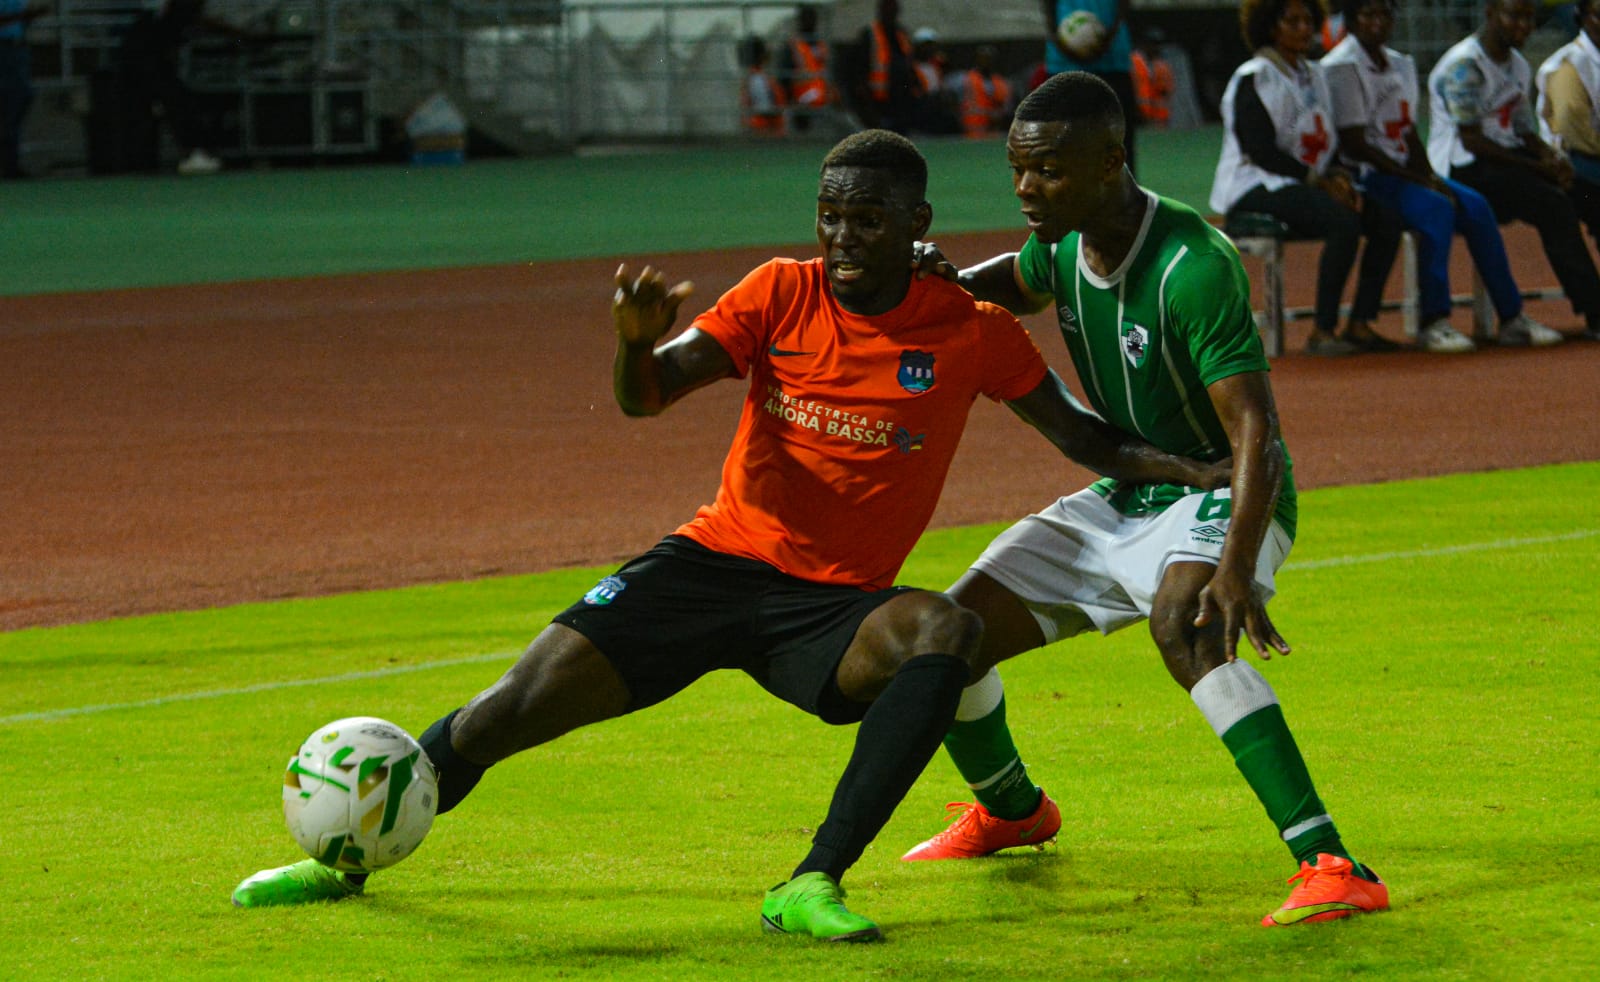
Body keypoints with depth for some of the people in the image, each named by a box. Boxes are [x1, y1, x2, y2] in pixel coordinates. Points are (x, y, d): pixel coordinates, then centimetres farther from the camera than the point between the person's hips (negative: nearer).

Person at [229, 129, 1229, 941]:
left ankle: (812, 885, -33)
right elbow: (647, 395, -8)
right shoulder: (783, 293, -3)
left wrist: (1202, 471, -10)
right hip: (716, 562, 1)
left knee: (947, 630, -34)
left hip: (833, 607, -1)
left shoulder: (975, 335, -4)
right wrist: (637, 343, -32)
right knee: (522, 702, -9)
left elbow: (1083, 436, 6)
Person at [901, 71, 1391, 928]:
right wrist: (949, 286, 0)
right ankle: (1011, 810, 38)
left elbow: (1256, 434, -33)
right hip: (1123, 498, 8)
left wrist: (1236, 570, -47)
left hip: (1220, 497, -8)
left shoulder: (1192, 269, -28)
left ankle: (1330, 867, -44)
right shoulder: (1063, 244, -4)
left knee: (1182, 623, -39)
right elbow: (1018, 284, 23)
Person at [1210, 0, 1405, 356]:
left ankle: (1360, 324, -13)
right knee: (1343, 220, -31)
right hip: (1254, 189, -8)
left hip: (1307, 185, 8)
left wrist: (1339, 176, -4)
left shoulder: (1313, 76, 17)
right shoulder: (1254, 79, -7)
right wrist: (1320, 180, -19)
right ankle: (1322, 331, -29)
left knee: (1386, 220, -12)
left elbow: (1326, 143, 19)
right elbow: (1259, 151, -16)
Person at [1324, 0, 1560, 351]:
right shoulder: (1342, 67, -9)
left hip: (1401, 171, 8)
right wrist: (1414, 179, -16)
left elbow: (1410, 135, 16)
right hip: (1362, 177, -8)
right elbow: (1354, 145, -15)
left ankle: (1512, 317, -8)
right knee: (1436, 207, -29)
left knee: (1475, 206, -9)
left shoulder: (1400, 65, 18)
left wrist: (1429, 176, -3)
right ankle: (1433, 323, -30)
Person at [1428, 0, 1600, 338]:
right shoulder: (1464, 65, -12)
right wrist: (1538, 167, -16)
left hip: (1508, 160, 8)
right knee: (1553, 205, -27)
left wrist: (1553, 158, -6)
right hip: (1464, 169, -8)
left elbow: (1525, 132, 17)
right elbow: (1472, 141, -16)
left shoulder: (1518, 66, 17)